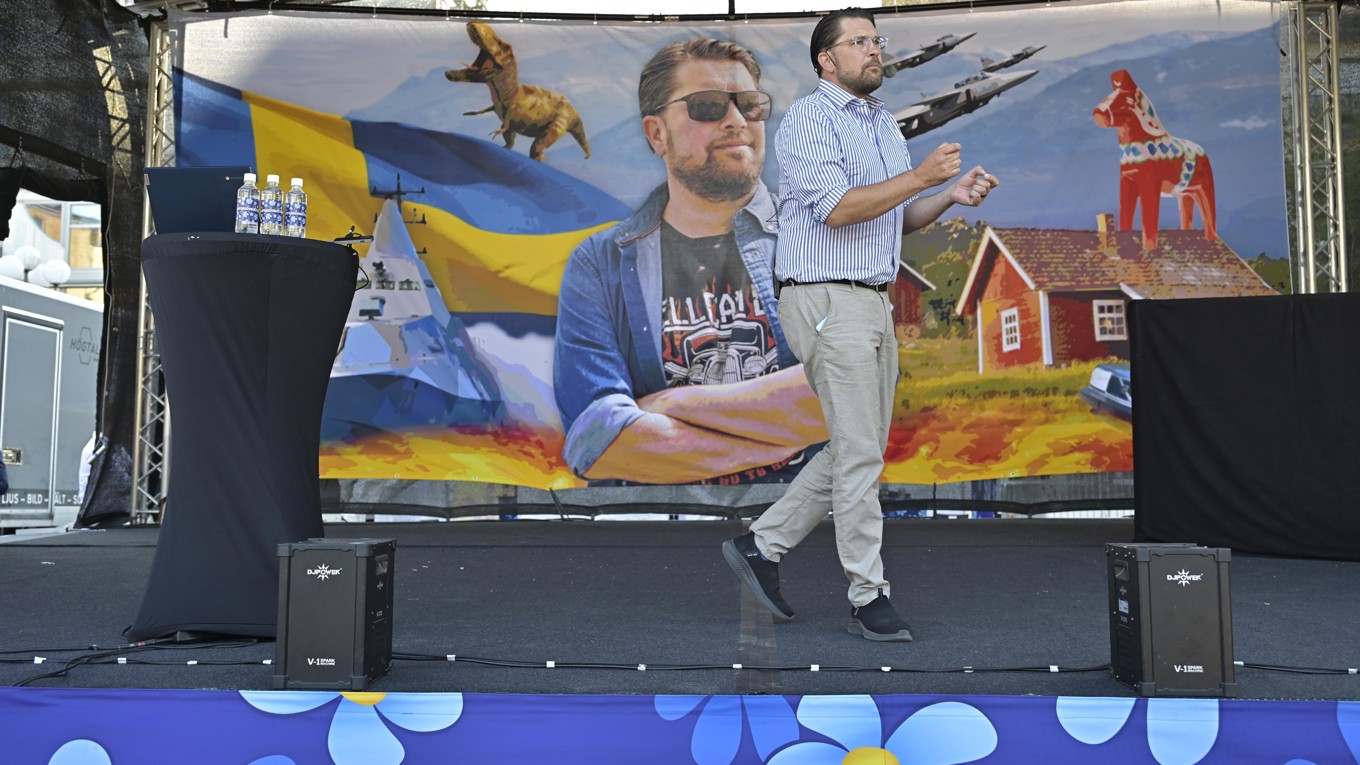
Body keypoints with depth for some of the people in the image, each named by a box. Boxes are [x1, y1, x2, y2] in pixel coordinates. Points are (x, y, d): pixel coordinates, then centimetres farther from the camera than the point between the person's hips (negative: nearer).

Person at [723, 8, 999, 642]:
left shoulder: (884, 123, 20)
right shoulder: (808, 119, -7)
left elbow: (900, 218, 21)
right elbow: (837, 208, -19)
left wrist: (950, 196, 4)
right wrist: (920, 177, -20)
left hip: (874, 303, 9)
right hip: (827, 300, -9)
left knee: (857, 452, 11)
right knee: (860, 453, -5)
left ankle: (761, 545, 21)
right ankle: (868, 598, 7)